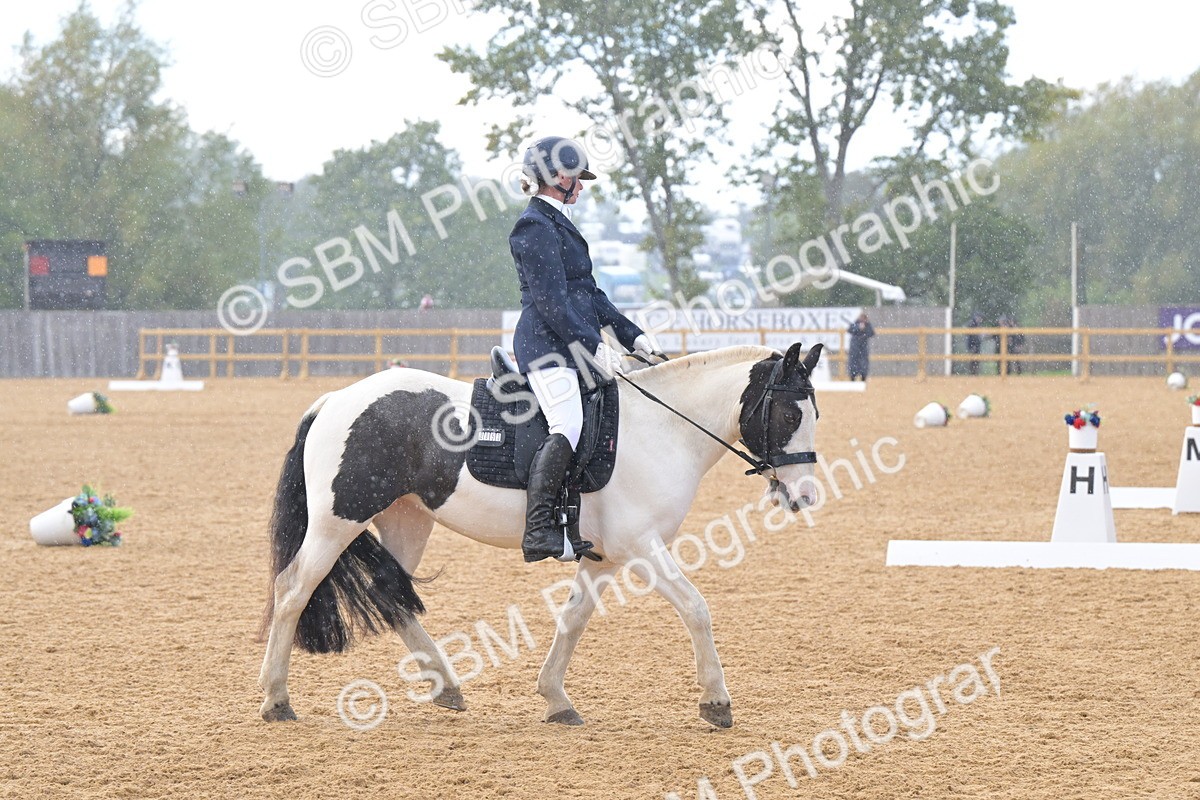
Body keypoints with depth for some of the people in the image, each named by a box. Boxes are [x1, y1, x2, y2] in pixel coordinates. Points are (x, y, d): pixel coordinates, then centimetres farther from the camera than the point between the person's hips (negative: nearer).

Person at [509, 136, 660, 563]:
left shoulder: (558, 225, 22)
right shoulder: (534, 227, -9)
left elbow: (589, 292, 24)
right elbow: (550, 300, -17)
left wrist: (631, 335, 18)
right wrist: (591, 346, -21)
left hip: (575, 346, 11)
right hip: (547, 344, -11)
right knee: (569, 427, -25)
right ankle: (538, 531, -30)